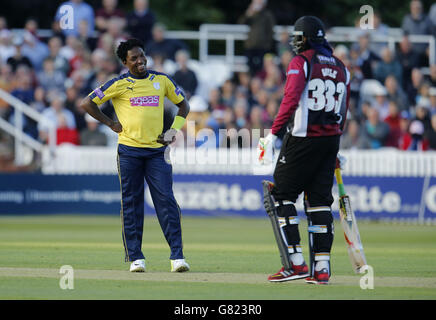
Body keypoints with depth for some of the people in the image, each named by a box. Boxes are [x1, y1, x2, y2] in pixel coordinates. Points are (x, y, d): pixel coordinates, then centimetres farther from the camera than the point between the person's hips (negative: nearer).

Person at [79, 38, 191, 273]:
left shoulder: (161, 80, 10)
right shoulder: (119, 84, 2)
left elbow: (183, 104, 22)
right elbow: (87, 103, 3)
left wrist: (174, 130, 7)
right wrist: (112, 124, 1)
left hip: (156, 150, 1)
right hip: (129, 151, -1)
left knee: (167, 201, -6)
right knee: (131, 204, 1)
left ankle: (177, 256, -7)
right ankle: (135, 257, 7)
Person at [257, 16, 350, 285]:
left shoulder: (301, 62, -6)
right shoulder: (341, 68, 14)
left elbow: (291, 100, -17)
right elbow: (343, 110, 15)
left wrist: (274, 134, -17)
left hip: (303, 139, -6)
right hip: (331, 140, 6)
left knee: (281, 194, 0)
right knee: (320, 201, 9)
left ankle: (295, 263, -9)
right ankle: (321, 267, 4)